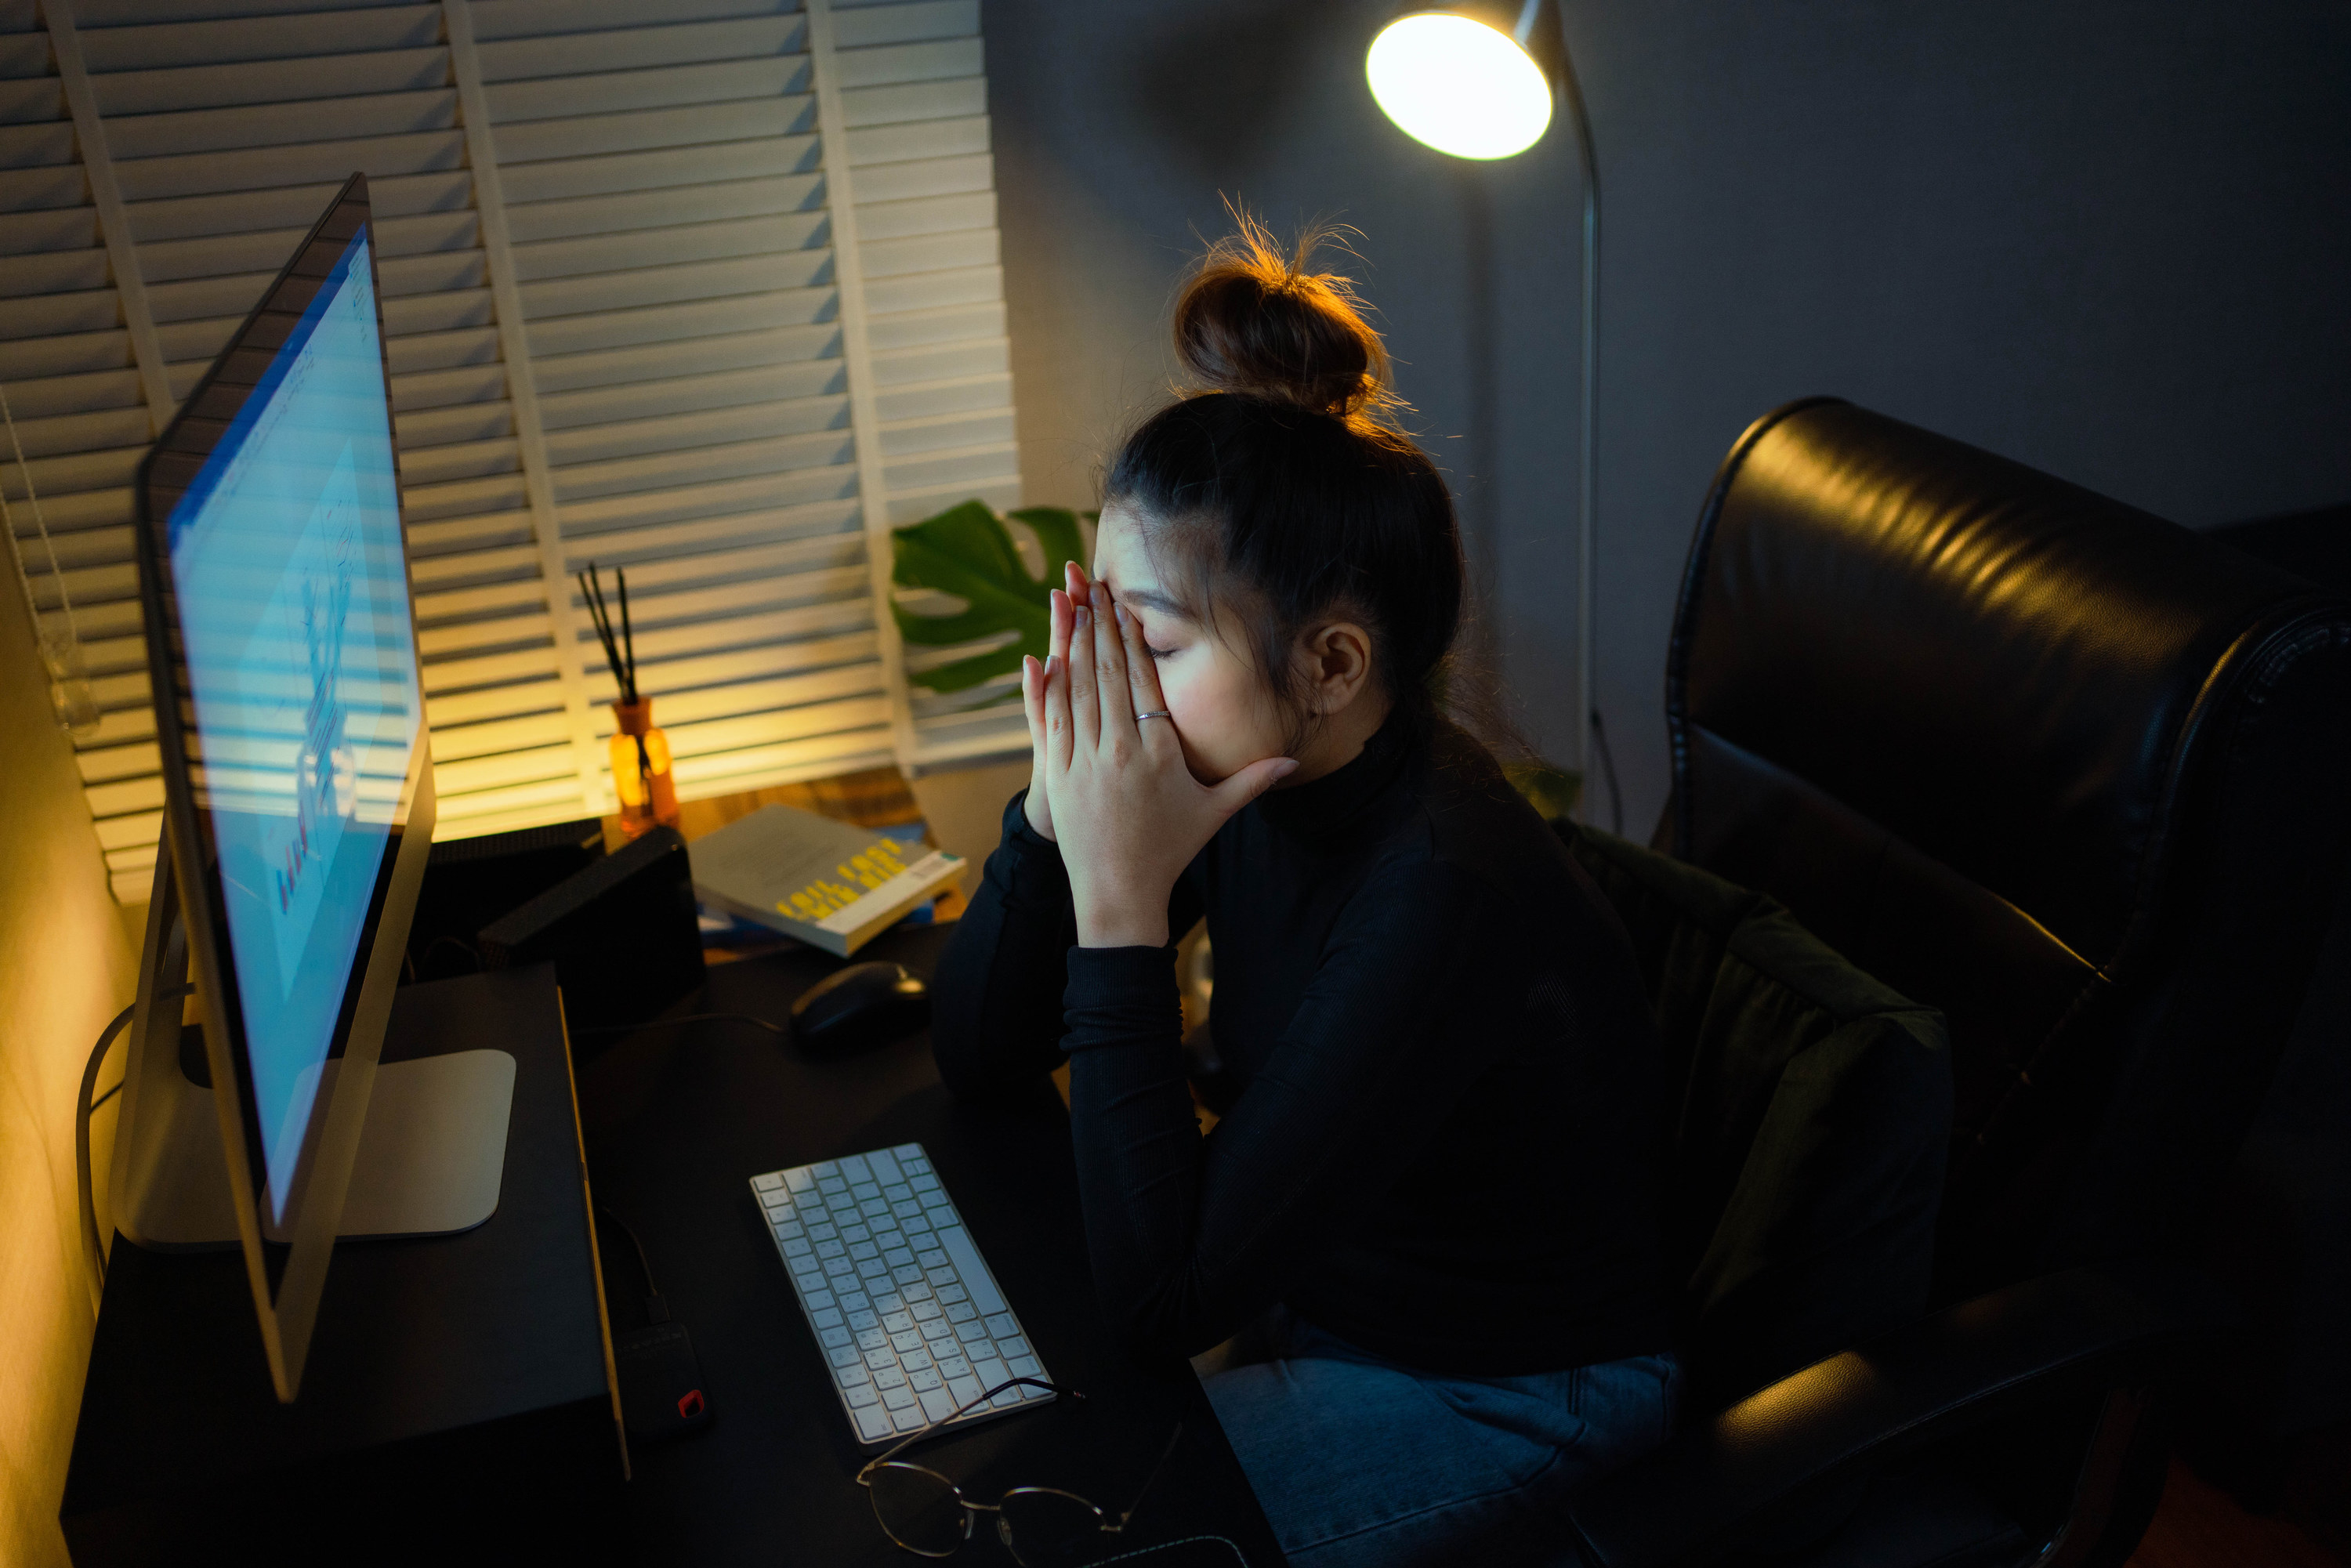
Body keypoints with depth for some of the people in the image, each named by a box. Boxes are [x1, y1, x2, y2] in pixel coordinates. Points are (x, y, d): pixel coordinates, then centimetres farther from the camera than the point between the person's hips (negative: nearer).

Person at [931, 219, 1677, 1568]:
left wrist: (1123, 905, -35)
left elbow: (1161, 1301, -31)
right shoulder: (1244, 774, -12)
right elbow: (980, 1055, -6)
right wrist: (1057, 807, -22)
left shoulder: (1445, 892, -34)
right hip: (1316, 1292, 7)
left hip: (1510, 1402, -7)